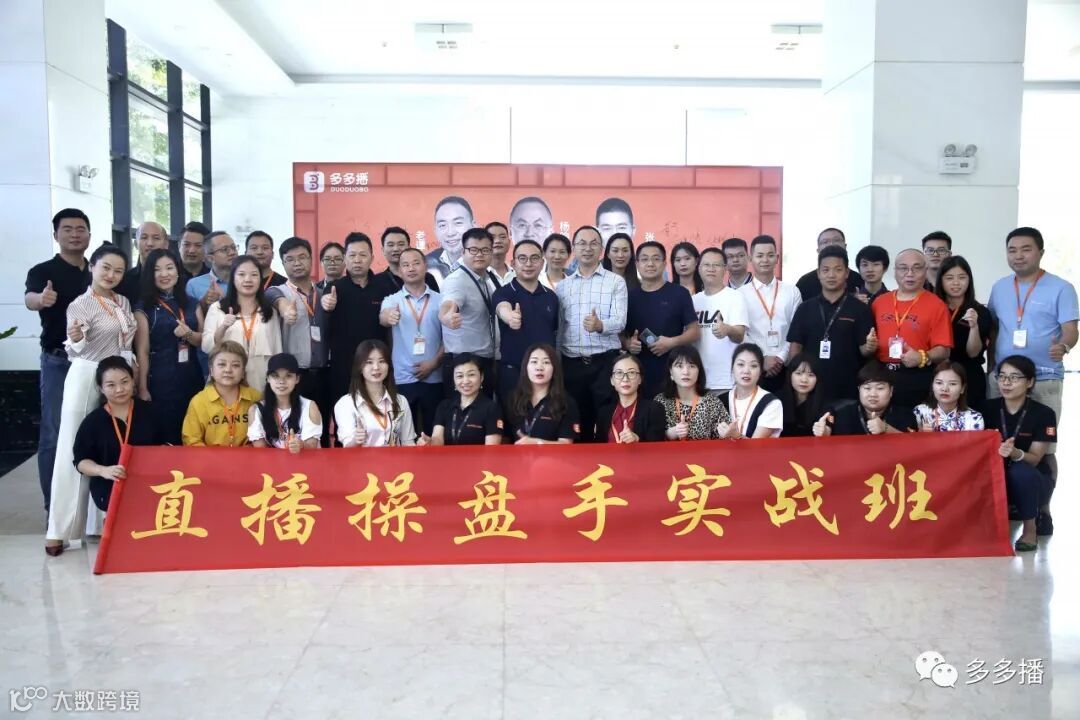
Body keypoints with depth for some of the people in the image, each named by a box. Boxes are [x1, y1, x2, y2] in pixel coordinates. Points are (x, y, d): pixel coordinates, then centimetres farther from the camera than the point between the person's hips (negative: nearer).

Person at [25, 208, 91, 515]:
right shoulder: (43, 271, -3)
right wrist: (41, 299, -47)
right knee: (54, 434, -3)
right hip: (59, 362, -4)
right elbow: (29, 298, -23)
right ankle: (55, 506, 5)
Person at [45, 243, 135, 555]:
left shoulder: (123, 302, 10)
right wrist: (76, 339, -36)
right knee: (74, 453, -4)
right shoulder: (80, 305, -7)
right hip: (86, 379, -5)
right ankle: (59, 529, 0)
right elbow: (77, 351, -16)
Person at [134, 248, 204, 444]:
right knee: (164, 438, -1)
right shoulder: (144, 307, -1)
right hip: (160, 380, -4)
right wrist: (142, 388, -9)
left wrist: (188, 334, -10)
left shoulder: (192, 304, 11)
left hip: (192, 378, 4)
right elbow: (142, 351, -4)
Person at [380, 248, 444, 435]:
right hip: (402, 379, 0)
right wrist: (388, 316, -40)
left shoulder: (440, 300, 3)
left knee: (434, 432, 8)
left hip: (433, 378, 0)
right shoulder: (392, 300, 3)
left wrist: (434, 362, -9)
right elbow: (383, 319, -18)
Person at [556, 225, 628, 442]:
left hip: (605, 362, -3)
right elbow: (557, 327, 12)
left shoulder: (616, 282, 3)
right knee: (577, 420, 8)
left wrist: (600, 325, -29)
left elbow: (620, 321, -8)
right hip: (572, 364, 3)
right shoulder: (562, 286, 13)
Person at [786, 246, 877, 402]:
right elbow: (796, 345, 6)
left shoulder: (860, 309, 0)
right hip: (812, 387, 2)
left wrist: (870, 347, -24)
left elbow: (863, 349, -2)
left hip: (848, 389, -1)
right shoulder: (805, 308, 5)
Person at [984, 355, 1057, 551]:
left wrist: (1015, 453, -37)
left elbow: (1034, 459, -16)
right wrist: (995, 450, -25)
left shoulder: (1044, 413, -11)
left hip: (1033, 479, -2)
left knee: (1020, 471, -37)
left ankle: (1031, 528, -11)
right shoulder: (988, 408, -4)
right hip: (998, 476, 2)